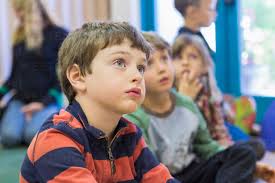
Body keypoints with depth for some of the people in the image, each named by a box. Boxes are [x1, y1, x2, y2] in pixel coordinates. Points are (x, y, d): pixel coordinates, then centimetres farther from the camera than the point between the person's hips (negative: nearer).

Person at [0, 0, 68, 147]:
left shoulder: (59, 35, -2)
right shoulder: (19, 38, 13)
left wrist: (44, 102, -14)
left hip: (47, 99, -3)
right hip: (20, 99, 4)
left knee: (33, 136, -30)